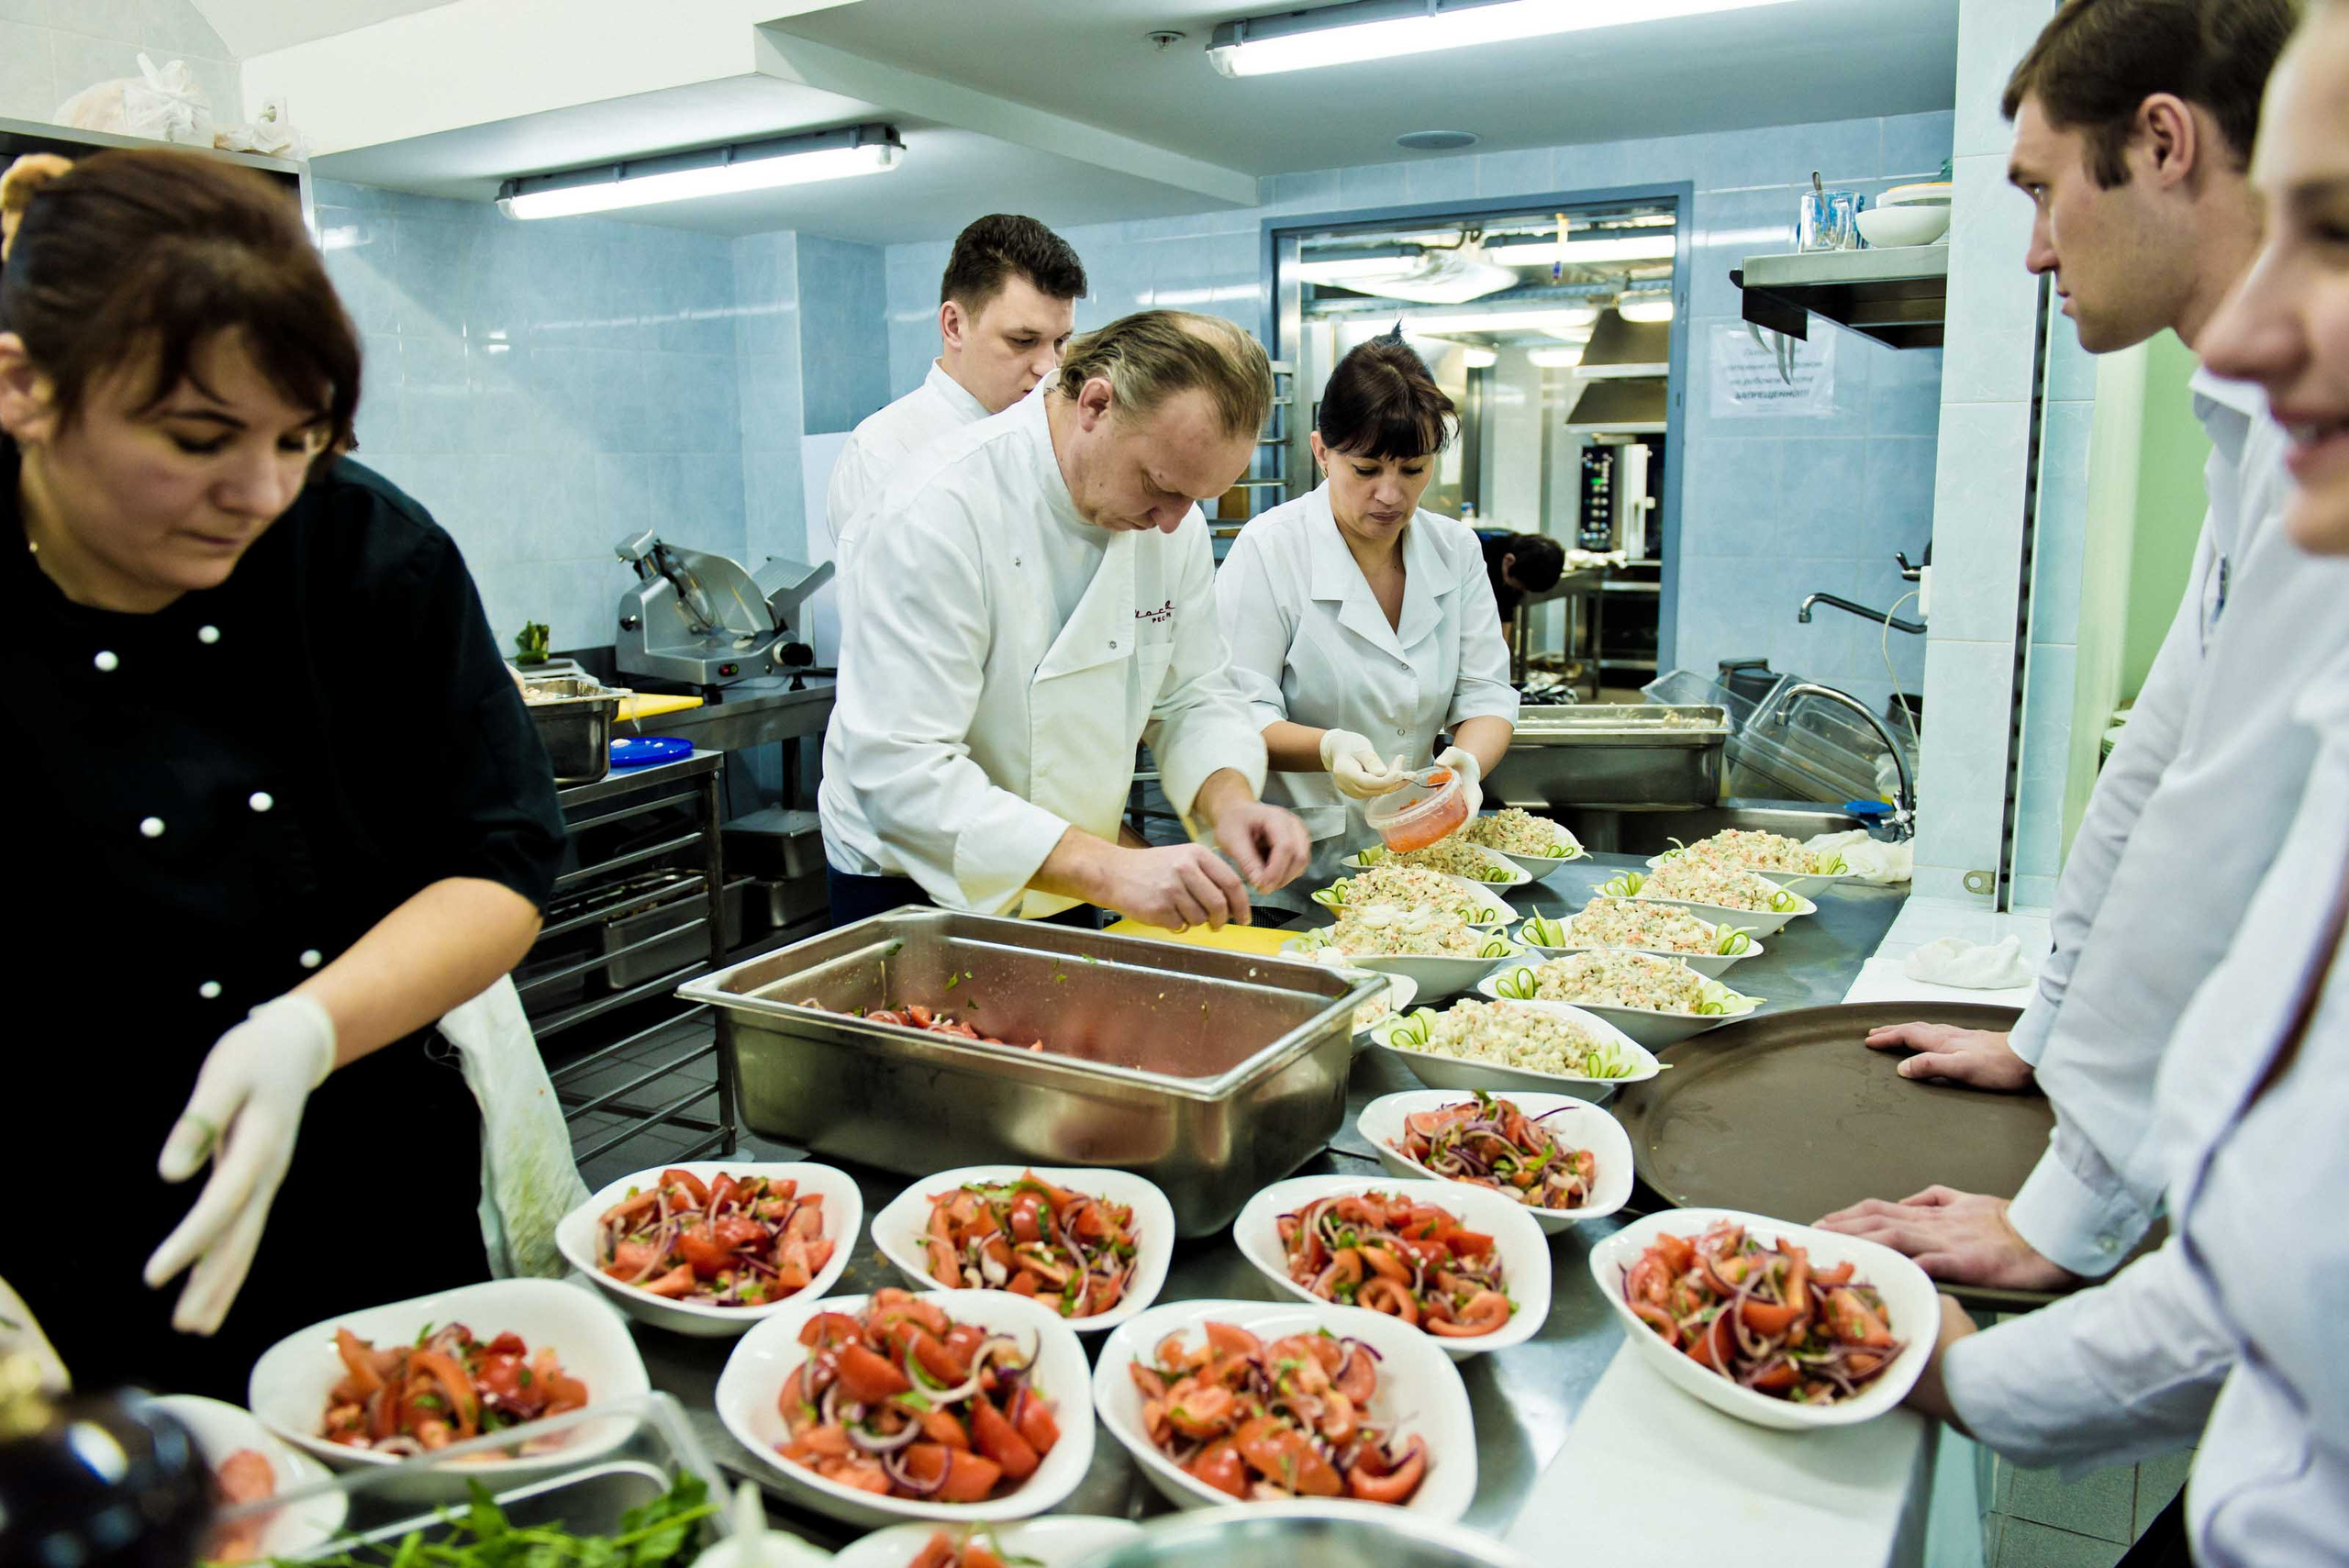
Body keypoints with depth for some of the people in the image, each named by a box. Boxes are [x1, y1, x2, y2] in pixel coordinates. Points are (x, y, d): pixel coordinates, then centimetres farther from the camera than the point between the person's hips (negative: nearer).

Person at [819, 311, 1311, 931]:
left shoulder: (1171, 516, -6)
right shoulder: (943, 508, -27)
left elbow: (1192, 698, 3)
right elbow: (902, 769, -33)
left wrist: (1230, 800, -18)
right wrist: (1108, 869, -39)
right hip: (916, 897, -6)